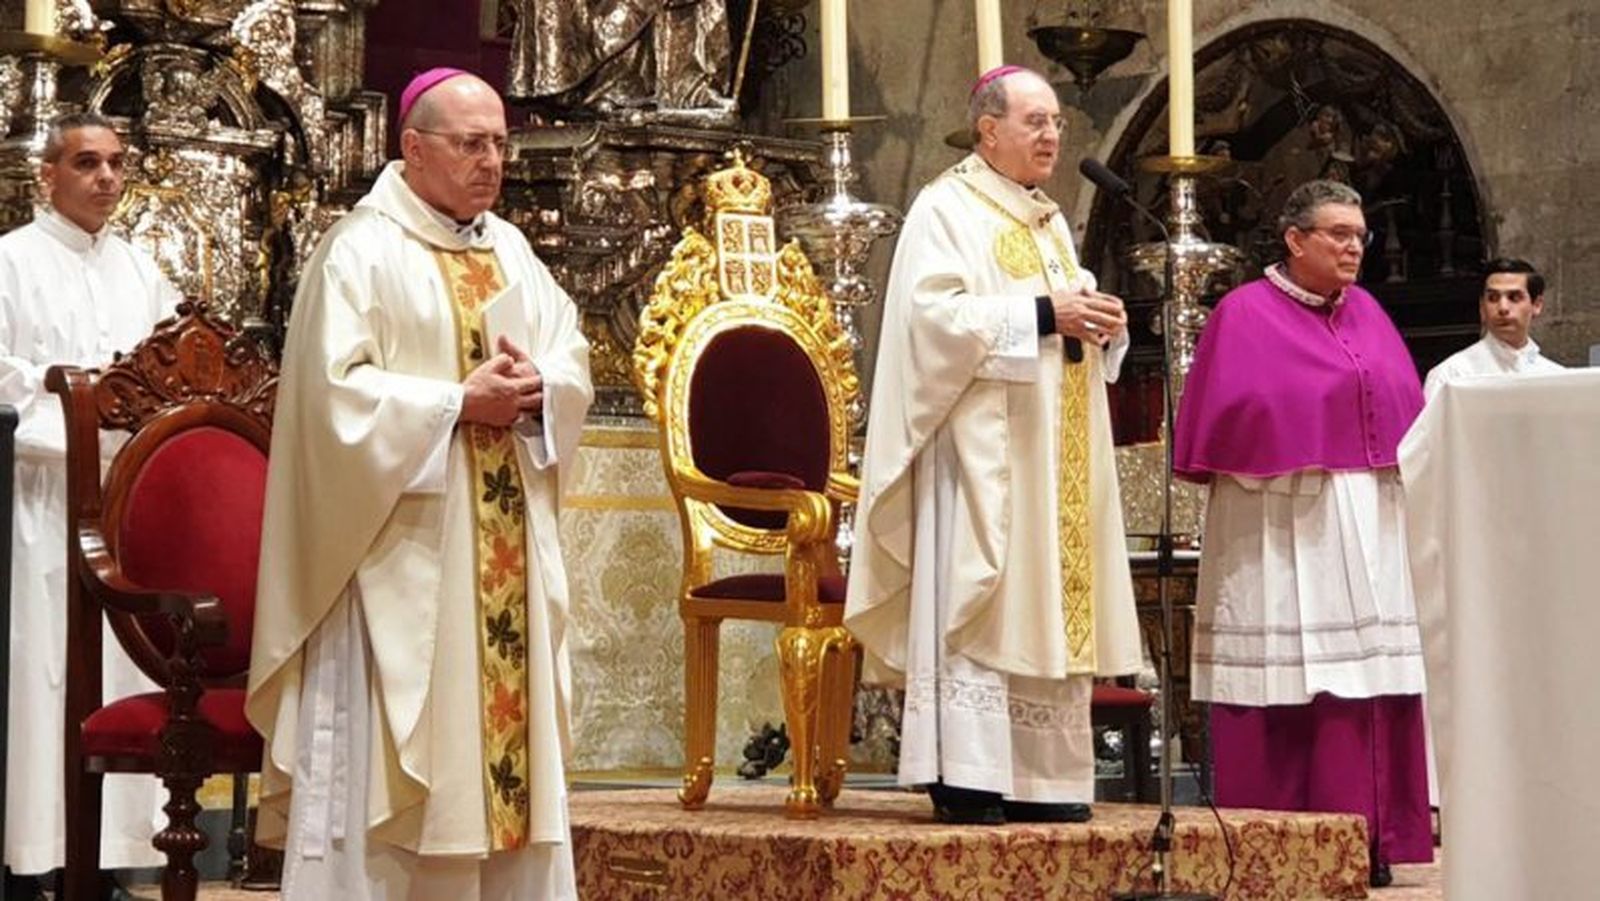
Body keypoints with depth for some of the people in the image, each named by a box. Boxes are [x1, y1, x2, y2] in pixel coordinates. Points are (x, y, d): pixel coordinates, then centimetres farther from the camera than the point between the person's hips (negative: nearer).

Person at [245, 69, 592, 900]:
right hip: (401, 550, -7)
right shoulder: (362, 249, -8)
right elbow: (334, 391, -16)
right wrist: (457, 403, -18)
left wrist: (538, 389, -10)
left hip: (506, 554, 7)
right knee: (393, 764, -4)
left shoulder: (512, 250, 14)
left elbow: (575, 363, 12)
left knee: (508, 726, 8)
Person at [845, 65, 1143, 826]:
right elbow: (935, 313, -16)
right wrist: (1041, 314, -19)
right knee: (975, 596, -13)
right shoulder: (946, 209, -3)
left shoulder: (1050, 220, 21)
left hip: (1054, 452, 8)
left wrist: (1098, 322, 2)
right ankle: (964, 779, -14)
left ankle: (1040, 776, 9)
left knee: (1052, 601, 5)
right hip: (980, 444, -8)